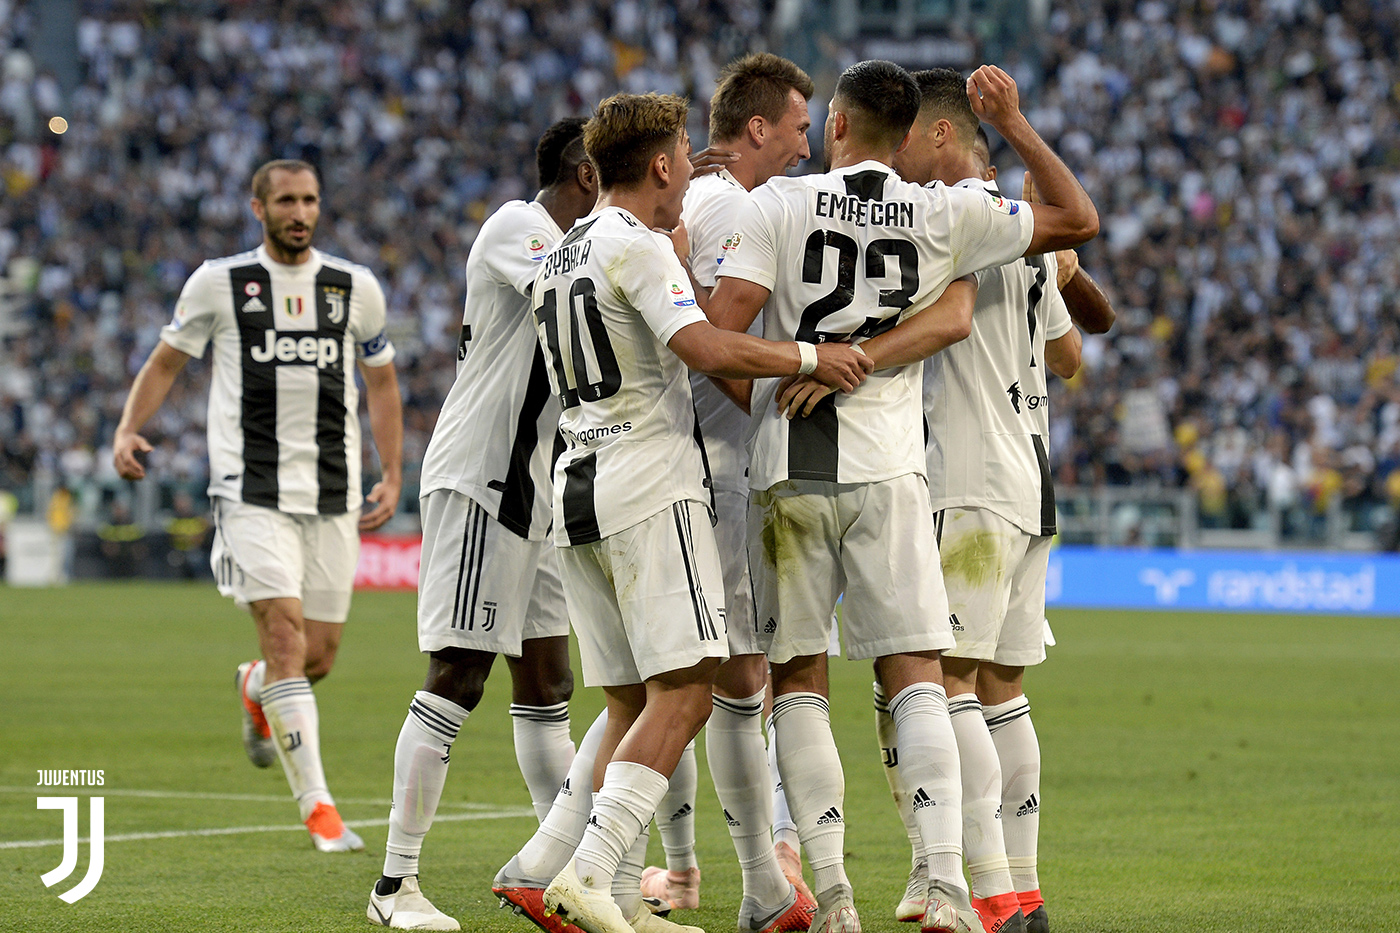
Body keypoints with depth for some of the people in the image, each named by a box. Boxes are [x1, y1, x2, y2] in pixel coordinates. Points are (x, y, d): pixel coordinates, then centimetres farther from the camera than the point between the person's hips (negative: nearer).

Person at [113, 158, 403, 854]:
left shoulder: (356, 288, 8)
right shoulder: (219, 282, 1)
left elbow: (381, 381, 18)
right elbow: (166, 360, 10)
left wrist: (392, 477, 9)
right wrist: (128, 430, -6)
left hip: (333, 496, 3)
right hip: (252, 491, -3)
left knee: (319, 657, 6)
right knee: (285, 635, -16)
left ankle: (256, 691, 43)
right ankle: (316, 806, -13)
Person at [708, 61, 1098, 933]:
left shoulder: (778, 205, -1)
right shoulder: (946, 216, 3)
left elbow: (721, 329, -9)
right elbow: (1079, 219, 16)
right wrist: (1013, 124, 24)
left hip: (789, 474, -1)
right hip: (887, 469, 1)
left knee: (800, 682, 7)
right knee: (916, 679, 2)